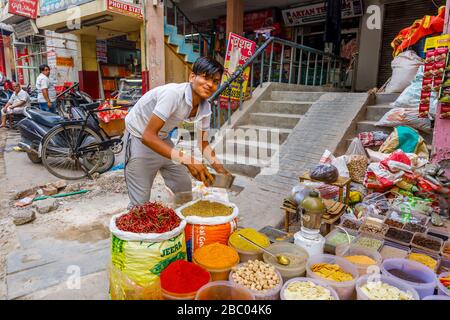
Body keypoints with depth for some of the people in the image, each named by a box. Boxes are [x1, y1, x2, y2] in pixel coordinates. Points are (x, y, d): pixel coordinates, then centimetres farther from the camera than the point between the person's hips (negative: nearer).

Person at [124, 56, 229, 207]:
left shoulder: (205, 107, -10)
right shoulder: (173, 93, -33)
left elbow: (203, 143, 1)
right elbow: (148, 136, -36)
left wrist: (220, 169, -15)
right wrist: (187, 160, -43)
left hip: (163, 140, 7)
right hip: (140, 140, -7)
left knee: (185, 190, 12)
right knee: (141, 203, -6)